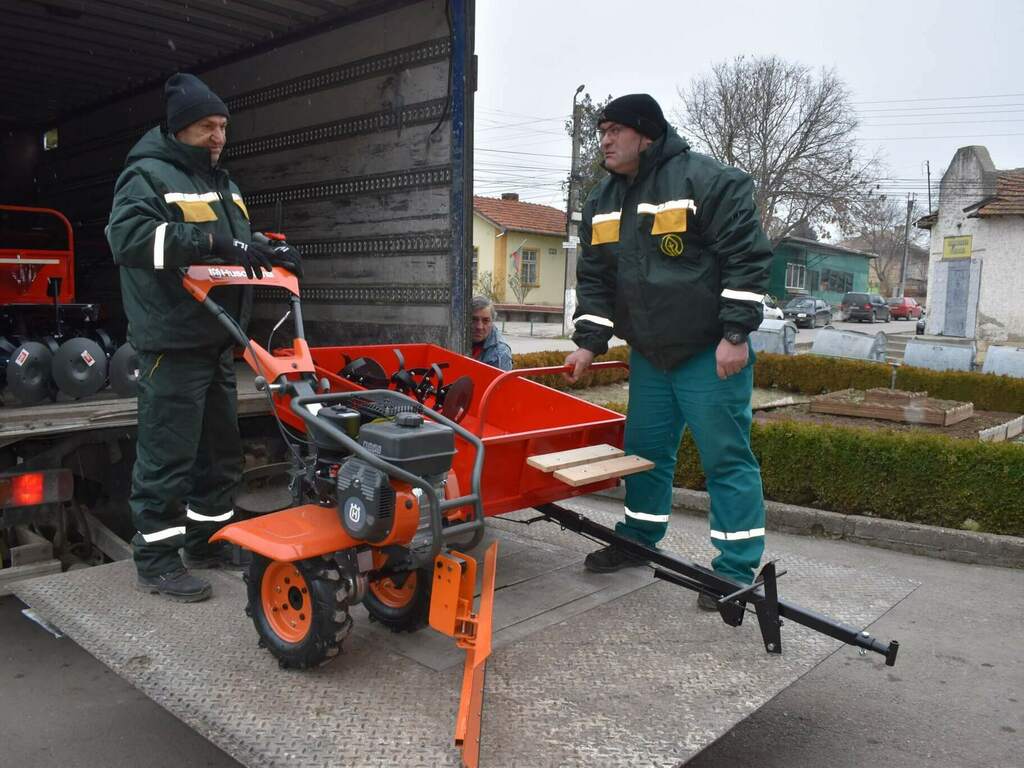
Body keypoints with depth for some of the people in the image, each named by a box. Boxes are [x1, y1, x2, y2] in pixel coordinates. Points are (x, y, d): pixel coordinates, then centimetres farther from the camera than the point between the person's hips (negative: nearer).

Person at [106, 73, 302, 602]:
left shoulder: (221, 182, 21)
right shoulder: (147, 175, -7)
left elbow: (239, 244, 28)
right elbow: (126, 235, -24)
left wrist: (273, 254, 6)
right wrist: (208, 243, -32)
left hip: (217, 342, 9)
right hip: (173, 345, -9)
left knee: (221, 449, 14)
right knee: (168, 454, -4)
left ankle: (205, 541, 28)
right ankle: (156, 559, 8)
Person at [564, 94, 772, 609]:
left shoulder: (707, 180, -12)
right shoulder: (602, 202, 9)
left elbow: (748, 257, -15)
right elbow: (594, 278, 12)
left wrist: (736, 335, -18)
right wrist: (589, 343, 4)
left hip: (710, 354, -7)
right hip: (648, 353, 7)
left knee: (726, 458, -2)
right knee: (646, 450, 15)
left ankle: (737, 570, 8)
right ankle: (639, 539, 33)